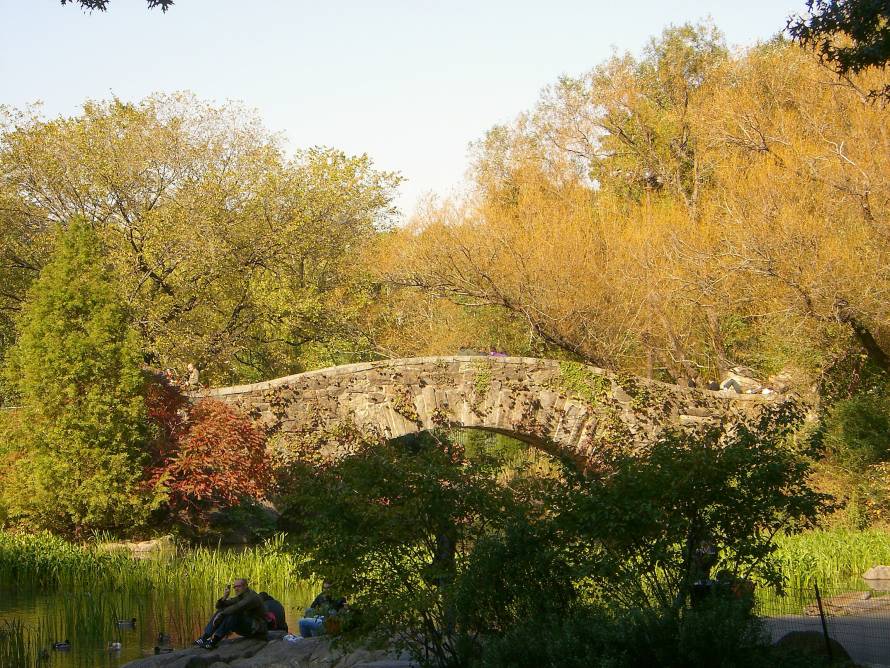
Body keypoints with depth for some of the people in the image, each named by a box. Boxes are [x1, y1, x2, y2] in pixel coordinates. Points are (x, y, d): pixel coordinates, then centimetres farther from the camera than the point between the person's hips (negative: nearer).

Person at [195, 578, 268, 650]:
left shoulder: (252, 597, -18)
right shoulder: (239, 597, 10)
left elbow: (237, 608, -35)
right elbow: (219, 606, 9)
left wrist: (221, 614, -30)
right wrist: (224, 598, -12)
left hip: (257, 630, -9)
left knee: (234, 614, -32)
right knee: (221, 611, -2)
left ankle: (214, 641, -38)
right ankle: (205, 637, -16)